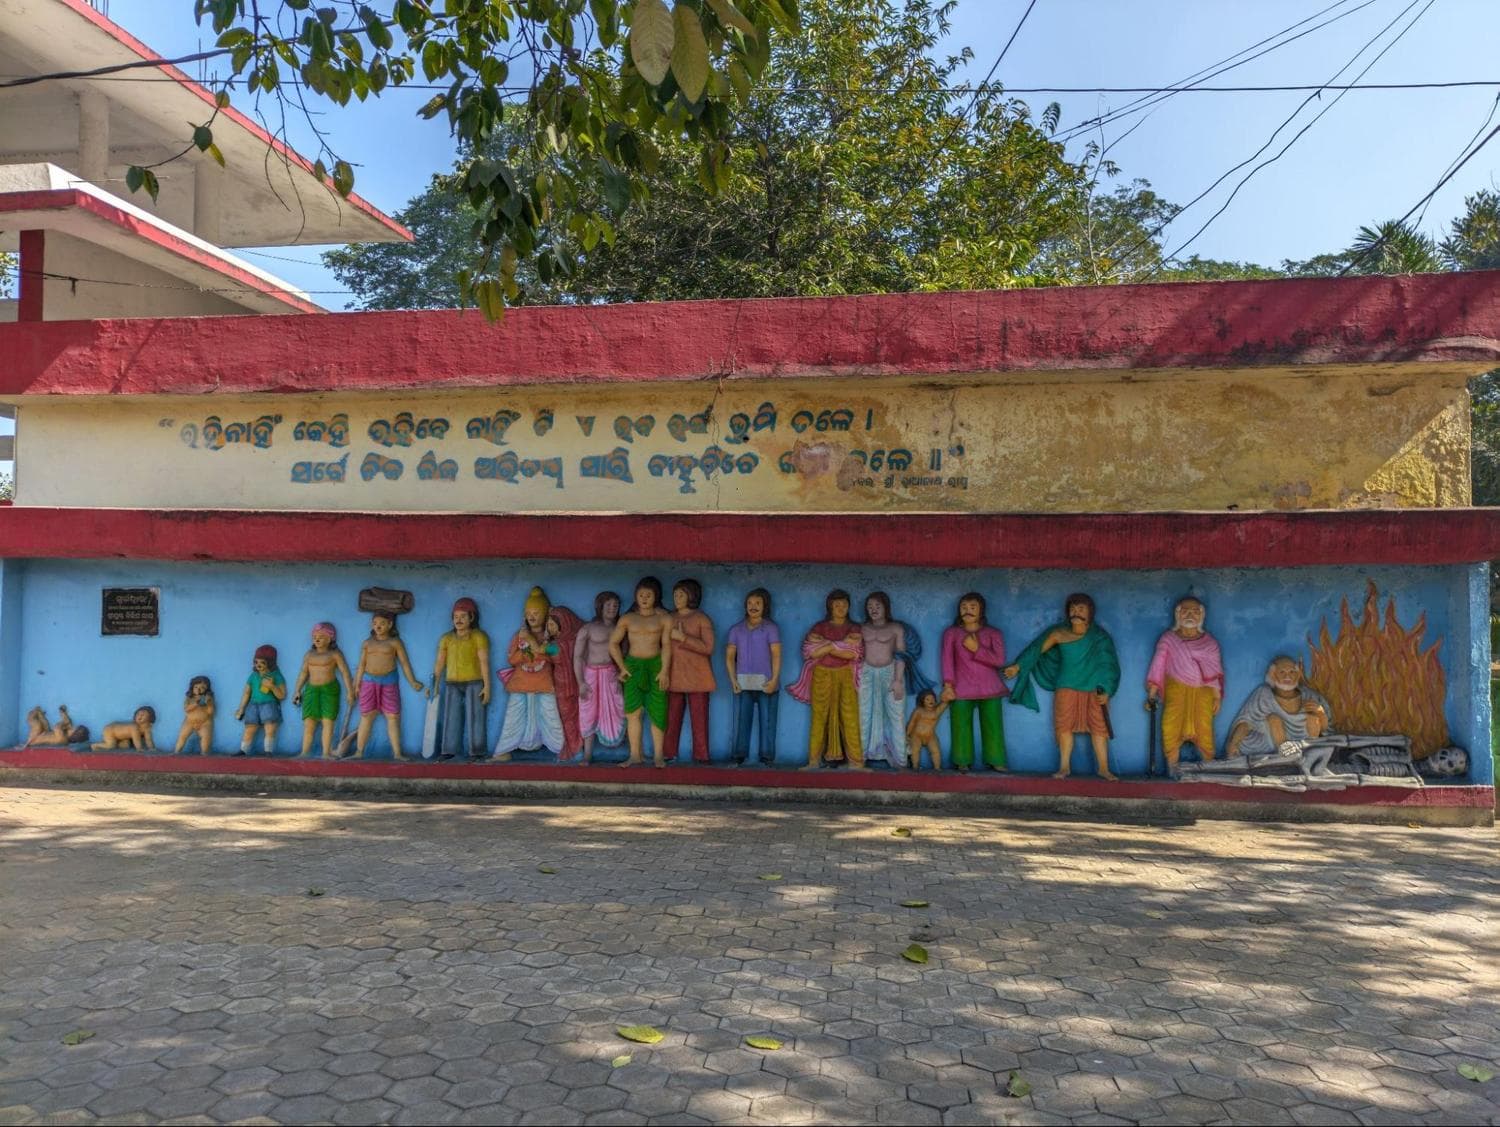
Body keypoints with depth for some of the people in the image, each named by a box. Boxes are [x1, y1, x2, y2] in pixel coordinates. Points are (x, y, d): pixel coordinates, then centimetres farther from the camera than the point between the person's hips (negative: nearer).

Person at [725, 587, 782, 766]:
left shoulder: (771, 628, 7)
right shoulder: (736, 629, 15)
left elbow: (776, 655, -2)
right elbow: (729, 656, 10)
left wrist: (774, 680, -12)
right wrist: (733, 680, -3)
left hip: (766, 682, -2)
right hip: (743, 683, 2)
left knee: (767, 721, -2)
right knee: (741, 720, -2)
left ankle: (767, 757, 2)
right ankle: (738, 756, 3)